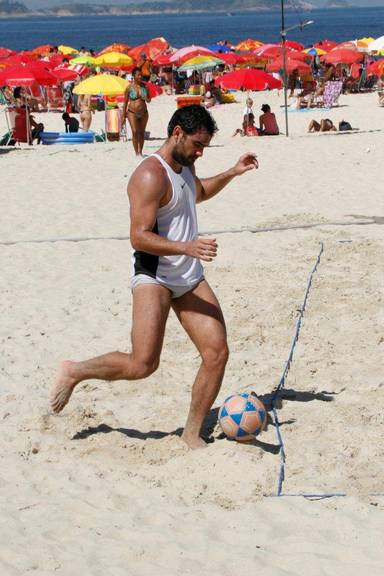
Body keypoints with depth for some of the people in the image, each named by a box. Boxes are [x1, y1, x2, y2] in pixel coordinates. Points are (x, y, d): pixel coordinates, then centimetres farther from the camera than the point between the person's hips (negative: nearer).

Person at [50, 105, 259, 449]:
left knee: (217, 352, -5)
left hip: (190, 278, 9)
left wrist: (232, 173, 26)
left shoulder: (185, 166, 13)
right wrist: (187, 247, -33)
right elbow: (139, 237, -23)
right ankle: (74, 372, 8)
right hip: (153, 276, -8)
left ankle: (192, 434, 7)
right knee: (143, 364, -17)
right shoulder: (151, 176, -17)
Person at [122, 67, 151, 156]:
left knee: (142, 132, 7)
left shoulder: (145, 86, 3)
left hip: (143, 112, 3)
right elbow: (125, 102, 1)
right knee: (135, 132, -12)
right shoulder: (129, 87, -4)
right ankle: (137, 152, -9)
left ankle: (140, 152, 16)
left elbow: (149, 100, 11)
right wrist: (123, 114, 1)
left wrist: (147, 99, -13)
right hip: (132, 112, -3)